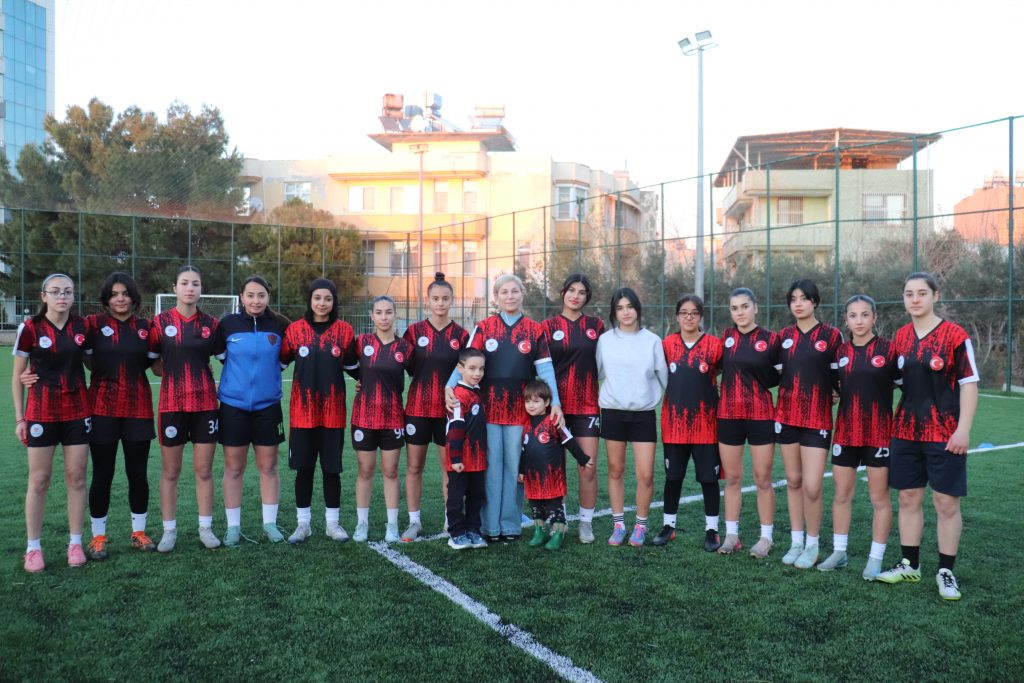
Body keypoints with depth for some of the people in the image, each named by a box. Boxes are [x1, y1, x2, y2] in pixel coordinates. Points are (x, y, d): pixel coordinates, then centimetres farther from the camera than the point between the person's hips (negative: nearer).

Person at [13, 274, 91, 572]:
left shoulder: (82, 326, 1)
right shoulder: (30, 328, -6)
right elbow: (17, 376, 0)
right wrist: (19, 417, -3)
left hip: (77, 410, 2)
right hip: (42, 412, -2)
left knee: (76, 477, 5)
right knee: (39, 480, 3)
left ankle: (75, 543, 15)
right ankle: (33, 547, 13)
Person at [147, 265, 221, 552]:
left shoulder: (210, 324, 3)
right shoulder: (161, 322, -1)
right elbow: (154, 365, 4)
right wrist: (176, 371, -5)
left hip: (205, 403, 1)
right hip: (172, 404, -1)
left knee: (204, 470, 7)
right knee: (170, 471, 7)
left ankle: (205, 528, 19)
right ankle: (169, 530, 19)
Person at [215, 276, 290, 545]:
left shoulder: (279, 325, -4)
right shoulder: (228, 324, -4)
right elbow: (221, 355, 9)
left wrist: (267, 371, 7)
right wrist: (240, 374, 7)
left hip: (268, 405, 1)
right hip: (233, 405, 0)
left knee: (268, 467, 6)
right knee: (233, 468, 5)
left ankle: (270, 523, 19)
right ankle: (233, 526, 16)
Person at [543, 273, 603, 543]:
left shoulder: (596, 325, 7)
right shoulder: (549, 326, 4)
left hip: (587, 406, 1)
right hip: (555, 406, 0)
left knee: (588, 468, -1)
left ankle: (586, 522, 14)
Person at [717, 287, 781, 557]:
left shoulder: (770, 339, -2)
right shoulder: (726, 337, 6)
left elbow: (778, 377, 4)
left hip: (760, 415, -3)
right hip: (728, 415, 3)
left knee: (763, 479, 3)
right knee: (732, 478, 9)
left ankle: (766, 537, 15)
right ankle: (731, 535, 19)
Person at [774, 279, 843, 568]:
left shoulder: (831, 335, -3)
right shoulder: (784, 335, 7)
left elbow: (838, 376, 0)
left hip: (817, 419, -4)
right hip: (786, 416, 4)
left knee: (812, 487, -7)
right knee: (793, 481, 10)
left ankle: (812, 545, 13)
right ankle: (796, 542, 22)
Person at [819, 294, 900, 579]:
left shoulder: (888, 349, -6)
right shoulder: (840, 352, 5)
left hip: (879, 433, -3)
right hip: (845, 432, 4)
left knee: (879, 499, 4)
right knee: (841, 495, 10)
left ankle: (875, 560, 16)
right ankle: (839, 552, 23)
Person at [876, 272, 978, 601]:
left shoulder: (955, 335, -8)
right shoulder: (900, 336, 7)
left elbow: (969, 383, -9)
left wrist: (963, 429, -15)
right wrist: (894, 420, 10)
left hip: (944, 433, -5)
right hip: (906, 431, 5)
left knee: (947, 503, 1)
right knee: (908, 498, 10)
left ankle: (945, 572, 15)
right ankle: (910, 565, 22)